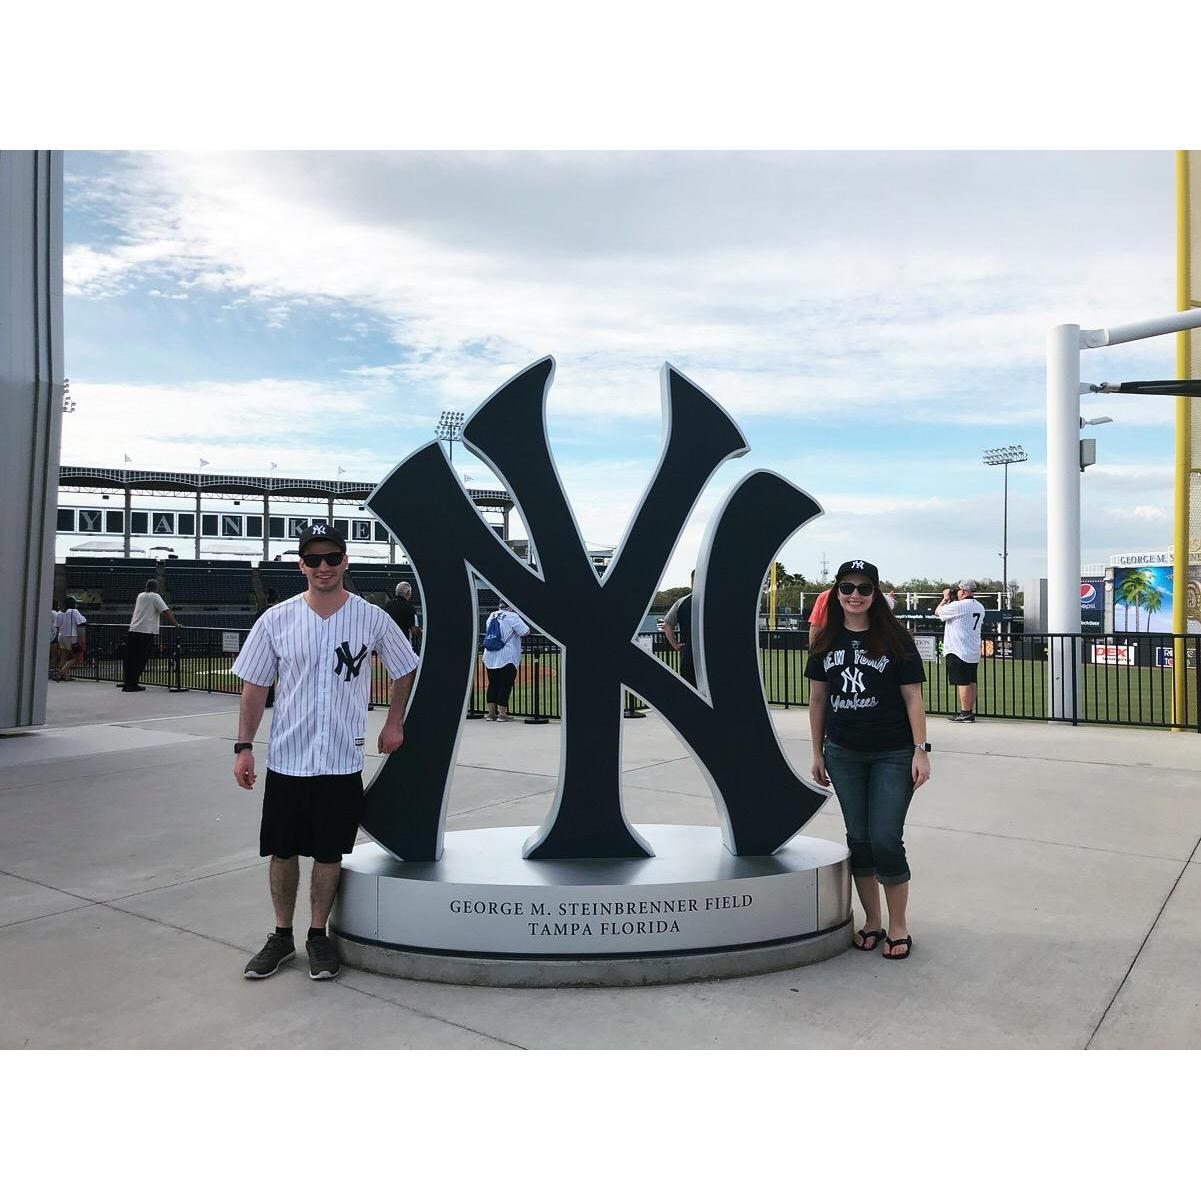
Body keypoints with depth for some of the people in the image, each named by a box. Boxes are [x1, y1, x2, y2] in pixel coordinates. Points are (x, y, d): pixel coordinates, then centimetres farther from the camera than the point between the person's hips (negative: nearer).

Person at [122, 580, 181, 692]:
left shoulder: (140, 596, 17)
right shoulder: (155, 597, -2)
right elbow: (166, 612, -11)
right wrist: (176, 625, -7)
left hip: (133, 630, 6)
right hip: (147, 632, -6)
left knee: (130, 659, 10)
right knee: (140, 660, -1)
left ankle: (128, 684, 15)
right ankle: (133, 684, -2)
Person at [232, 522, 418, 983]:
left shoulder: (372, 618, -3)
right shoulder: (276, 620, -2)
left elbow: (405, 671, 10)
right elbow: (254, 686, 3)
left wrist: (394, 723, 6)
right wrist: (244, 746, -2)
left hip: (343, 761, 0)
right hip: (286, 759, 1)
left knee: (329, 854, 9)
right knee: (283, 852, 10)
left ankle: (318, 935, 26)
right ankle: (282, 936, 28)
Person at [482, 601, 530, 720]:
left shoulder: (492, 615, 9)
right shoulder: (512, 617, -11)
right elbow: (525, 632, -16)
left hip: (490, 657, 6)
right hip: (507, 659, -6)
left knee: (493, 684, 12)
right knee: (505, 685, 0)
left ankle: (491, 713, 16)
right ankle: (502, 714, 1)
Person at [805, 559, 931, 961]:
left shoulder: (894, 638, -5)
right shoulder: (826, 641, 4)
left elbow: (912, 697, -5)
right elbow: (817, 698, 9)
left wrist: (920, 750, -10)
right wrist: (817, 754, 9)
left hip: (892, 754, -3)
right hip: (843, 754, 3)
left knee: (886, 840, -3)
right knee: (858, 838, 10)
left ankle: (898, 927, 15)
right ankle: (871, 921, 25)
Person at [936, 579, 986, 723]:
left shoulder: (958, 606, -15)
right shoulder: (980, 607, 11)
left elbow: (937, 612, -4)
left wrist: (946, 598, 10)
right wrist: (951, 600, 21)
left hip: (958, 651, -8)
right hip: (974, 652, 8)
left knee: (963, 683, -6)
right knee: (971, 682, 11)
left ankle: (965, 713, -4)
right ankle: (971, 712, 16)